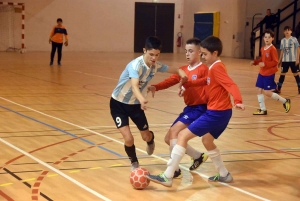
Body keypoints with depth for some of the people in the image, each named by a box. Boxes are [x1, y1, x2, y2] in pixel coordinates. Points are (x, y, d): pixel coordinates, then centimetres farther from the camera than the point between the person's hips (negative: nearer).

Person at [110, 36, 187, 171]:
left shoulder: (156, 65, -11)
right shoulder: (136, 65, -31)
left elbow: (173, 70, 3)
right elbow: (134, 86, -47)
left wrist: (181, 73, -21)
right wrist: (141, 99, -67)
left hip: (136, 104, 5)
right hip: (118, 104, -5)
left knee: (146, 137, 11)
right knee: (128, 139, -15)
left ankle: (151, 141, 52)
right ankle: (134, 163, 16)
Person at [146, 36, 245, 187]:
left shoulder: (217, 68, -15)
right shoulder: (213, 67, 14)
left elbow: (231, 85, -27)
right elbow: (207, 81, 31)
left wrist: (238, 101, -43)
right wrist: (186, 84, 24)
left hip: (217, 112, -10)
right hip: (221, 112, 10)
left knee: (183, 135, -10)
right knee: (207, 140, 28)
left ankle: (167, 177, -11)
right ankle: (224, 175, 35)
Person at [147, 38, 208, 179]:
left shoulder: (203, 69, -10)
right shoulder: (183, 70, 10)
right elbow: (170, 81, -5)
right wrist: (155, 87, -23)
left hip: (199, 108, -8)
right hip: (189, 108, 8)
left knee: (174, 131, -22)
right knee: (168, 139, 11)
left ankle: (174, 169, -16)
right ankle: (198, 156, 28)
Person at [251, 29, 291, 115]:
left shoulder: (273, 49, -16)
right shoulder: (263, 49, 6)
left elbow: (275, 62, -17)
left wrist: (265, 64, -27)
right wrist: (255, 62, 5)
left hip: (269, 73, -8)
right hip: (262, 73, 8)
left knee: (267, 92, -5)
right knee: (259, 90, 5)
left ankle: (285, 101, 13)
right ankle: (263, 110, 15)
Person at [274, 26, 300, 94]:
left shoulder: (294, 39, -5)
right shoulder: (282, 40, 6)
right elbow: (282, 51, 10)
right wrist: (279, 61, 9)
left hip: (293, 60, -3)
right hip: (285, 60, 3)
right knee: (282, 74, 3)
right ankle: (278, 89, 5)